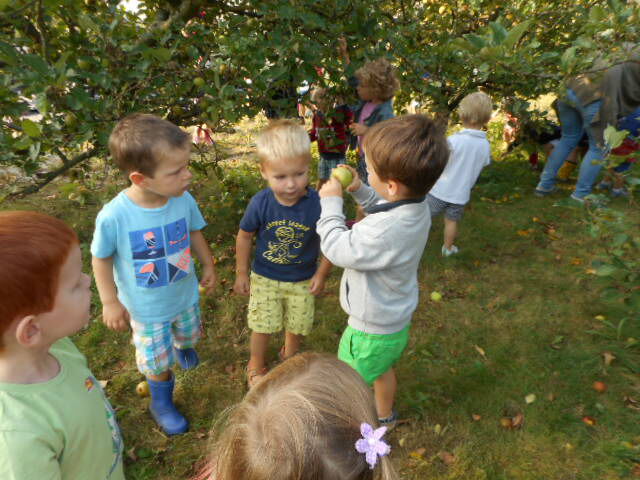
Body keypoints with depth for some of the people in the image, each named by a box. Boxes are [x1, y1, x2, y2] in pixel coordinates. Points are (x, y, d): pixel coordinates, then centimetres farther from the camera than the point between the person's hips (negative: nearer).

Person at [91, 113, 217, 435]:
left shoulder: (184, 200, -22)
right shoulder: (113, 216, -32)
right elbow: (101, 259, -15)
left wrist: (208, 265, 8)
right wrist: (110, 302, -9)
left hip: (186, 294, 4)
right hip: (146, 307, -3)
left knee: (189, 335, 31)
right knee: (158, 361, 16)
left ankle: (182, 345, 69)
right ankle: (162, 404, 47)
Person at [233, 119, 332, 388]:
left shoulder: (318, 204, -26)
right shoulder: (260, 203, -23)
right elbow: (244, 237, -6)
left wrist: (321, 274, -5)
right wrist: (241, 273, 0)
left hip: (302, 280, 1)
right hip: (264, 278, 0)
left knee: (297, 326, 20)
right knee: (262, 327, 14)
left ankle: (290, 356, 54)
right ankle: (256, 366, 45)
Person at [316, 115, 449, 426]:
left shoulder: (382, 233, -42)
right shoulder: (418, 207, -13)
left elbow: (337, 248, -26)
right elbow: (385, 209, 9)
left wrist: (331, 202, -16)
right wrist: (358, 190, -3)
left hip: (371, 331, -9)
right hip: (397, 319, 9)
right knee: (383, 369, 34)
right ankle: (385, 415, 60)